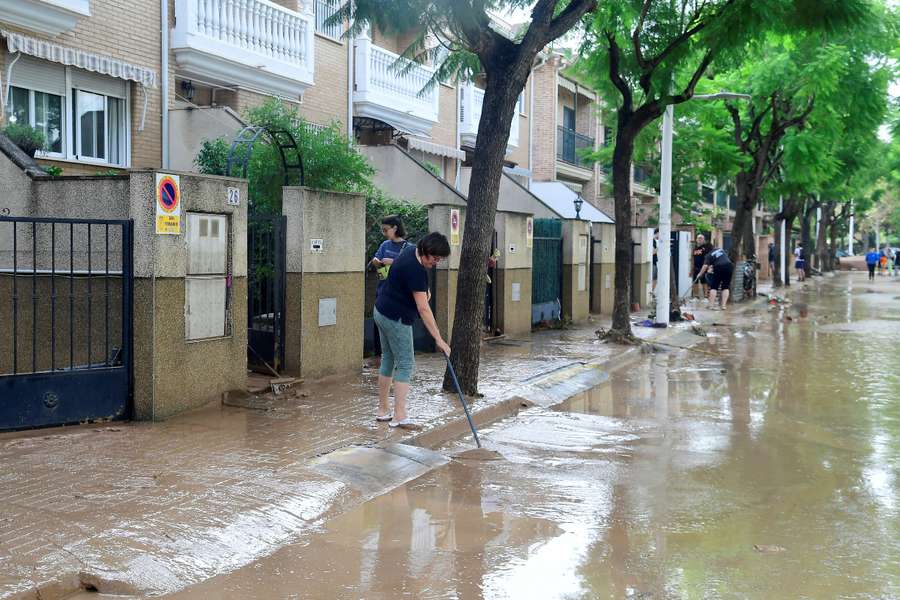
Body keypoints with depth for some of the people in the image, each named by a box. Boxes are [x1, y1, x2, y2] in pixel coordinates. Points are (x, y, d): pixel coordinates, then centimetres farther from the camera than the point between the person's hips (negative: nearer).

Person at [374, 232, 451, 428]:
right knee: (405, 365, -6)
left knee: (388, 360, 14)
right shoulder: (415, 270, -26)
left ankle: (383, 410, 21)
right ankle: (400, 416, -8)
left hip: (382, 311, 10)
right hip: (396, 319, -10)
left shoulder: (411, 250, 3)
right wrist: (438, 339, -27)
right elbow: (423, 309, -28)